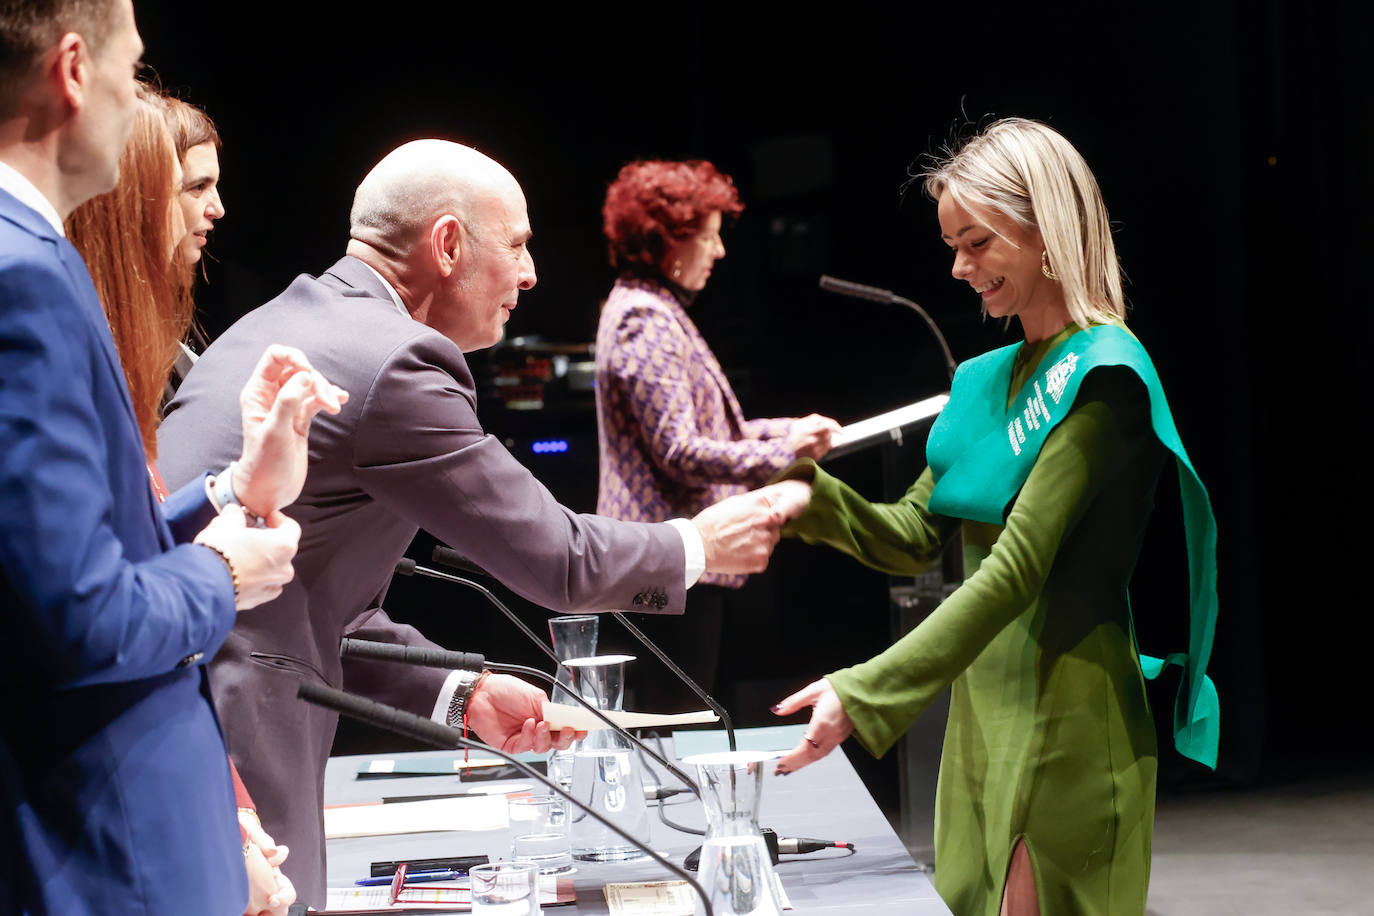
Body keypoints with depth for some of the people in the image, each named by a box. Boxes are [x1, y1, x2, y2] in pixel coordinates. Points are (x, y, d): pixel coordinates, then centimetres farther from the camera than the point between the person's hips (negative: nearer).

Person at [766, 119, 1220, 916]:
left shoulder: (1101, 376, -15)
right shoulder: (991, 378, 13)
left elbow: (1018, 568, -23)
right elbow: (914, 537, 14)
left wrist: (862, 694, -28)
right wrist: (815, 498, -7)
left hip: (1064, 727, -8)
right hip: (982, 711, 8)